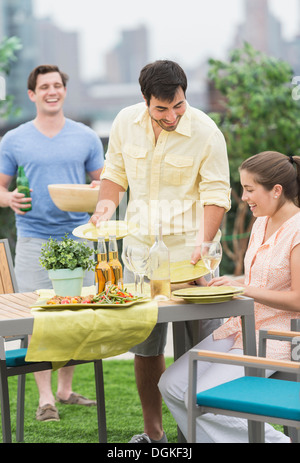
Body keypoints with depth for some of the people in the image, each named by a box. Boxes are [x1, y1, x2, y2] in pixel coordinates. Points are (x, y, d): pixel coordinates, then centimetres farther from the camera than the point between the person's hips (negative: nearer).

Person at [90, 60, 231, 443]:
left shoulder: (206, 133, -11)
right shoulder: (126, 123, 0)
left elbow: (216, 195, -10)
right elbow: (115, 174, 13)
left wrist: (203, 246, -22)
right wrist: (106, 205, -6)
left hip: (189, 250, -4)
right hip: (140, 249, 4)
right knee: (143, 343, 8)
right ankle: (152, 432, 21)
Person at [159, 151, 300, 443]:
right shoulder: (261, 224, 12)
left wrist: (243, 288, -18)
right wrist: (213, 286, 5)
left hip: (273, 338, -9)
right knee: (172, 386, -3)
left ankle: (275, 441, -2)